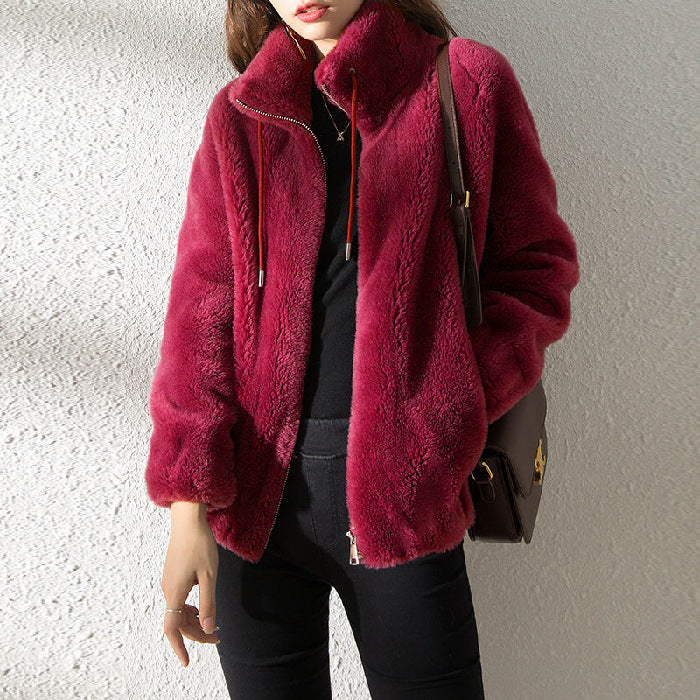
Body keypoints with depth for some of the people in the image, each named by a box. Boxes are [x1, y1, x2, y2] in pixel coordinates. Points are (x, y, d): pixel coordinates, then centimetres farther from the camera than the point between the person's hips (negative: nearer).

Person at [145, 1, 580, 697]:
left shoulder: (469, 82, 4)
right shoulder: (237, 117, 10)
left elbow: (535, 268, 2)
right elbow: (203, 301, 2)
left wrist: (434, 427, -11)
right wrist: (189, 504, -6)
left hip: (399, 491, -1)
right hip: (254, 490, 2)